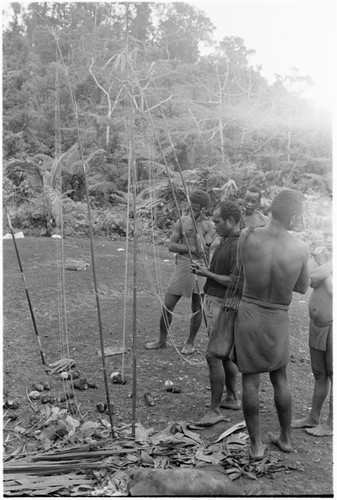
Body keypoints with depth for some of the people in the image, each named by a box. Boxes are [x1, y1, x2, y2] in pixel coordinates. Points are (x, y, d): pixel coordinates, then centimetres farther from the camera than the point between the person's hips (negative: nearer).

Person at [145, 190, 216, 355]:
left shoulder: (209, 226, -3)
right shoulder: (183, 221, 5)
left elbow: (202, 250, -15)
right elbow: (171, 245, 0)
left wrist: (198, 225, -15)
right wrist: (192, 249, -14)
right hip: (182, 266, 3)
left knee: (197, 308, 4)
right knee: (167, 304, 4)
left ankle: (190, 343, 23)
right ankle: (162, 340, 21)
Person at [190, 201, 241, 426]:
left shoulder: (238, 245, -19)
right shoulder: (225, 241, 14)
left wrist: (207, 274, -16)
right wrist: (203, 268, 6)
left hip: (224, 306, -10)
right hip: (215, 301, 10)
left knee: (214, 355, -9)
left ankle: (215, 410, 0)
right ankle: (232, 398, 31)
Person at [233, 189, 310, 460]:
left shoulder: (247, 236, -17)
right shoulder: (301, 249, -17)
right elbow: (303, 288, 0)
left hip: (248, 315, 0)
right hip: (278, 319, 1)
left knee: (250, 381, 11)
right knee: (280, 379, 20)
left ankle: (256, 445, 21)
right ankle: (285, 438, 35)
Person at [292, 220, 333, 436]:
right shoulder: (322, 255, 7)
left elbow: (331, 291, -20)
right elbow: (312, 280, -7)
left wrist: (326, 265, -15)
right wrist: (328, 263, -13)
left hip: (332, 327, -6)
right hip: (317, 324, 6)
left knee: (332, 375, 4)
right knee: (319, 375, 17)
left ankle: (331, 423, 18)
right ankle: (314, 417, 30)